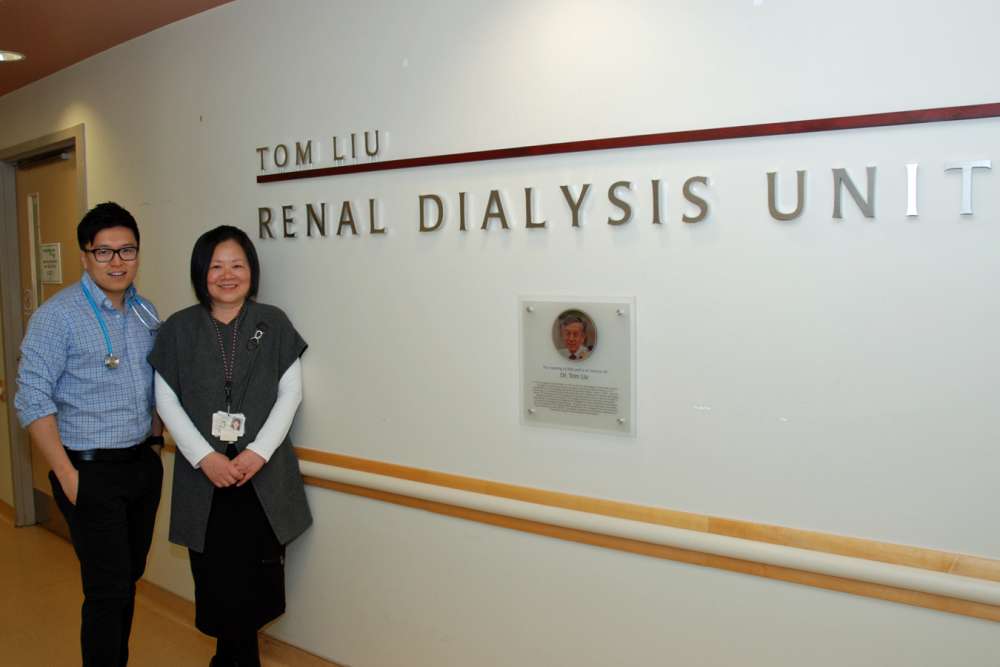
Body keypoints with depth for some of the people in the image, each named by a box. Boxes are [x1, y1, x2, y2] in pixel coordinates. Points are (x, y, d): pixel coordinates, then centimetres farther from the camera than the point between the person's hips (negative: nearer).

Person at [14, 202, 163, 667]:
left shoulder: (146, 313, 7)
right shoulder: (57, 316, -11)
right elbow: (33, 400, -13)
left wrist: (155, 440, 10)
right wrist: (68, 476, -15)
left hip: (143, 466, 6)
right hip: (92, 472, -6)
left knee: (129, 578, 16)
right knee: (108, 589, -1)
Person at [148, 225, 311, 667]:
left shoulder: (274, 324, 4)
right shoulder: (178, 329, 5)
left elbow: (290, 394, 1)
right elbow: (166, 401, 2)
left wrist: (258, 452, -11)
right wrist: (205, 457, -9)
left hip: (263, 473, 0)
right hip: (203, 475, 0)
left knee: (252, 577, 3)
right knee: (217, 578, 2)